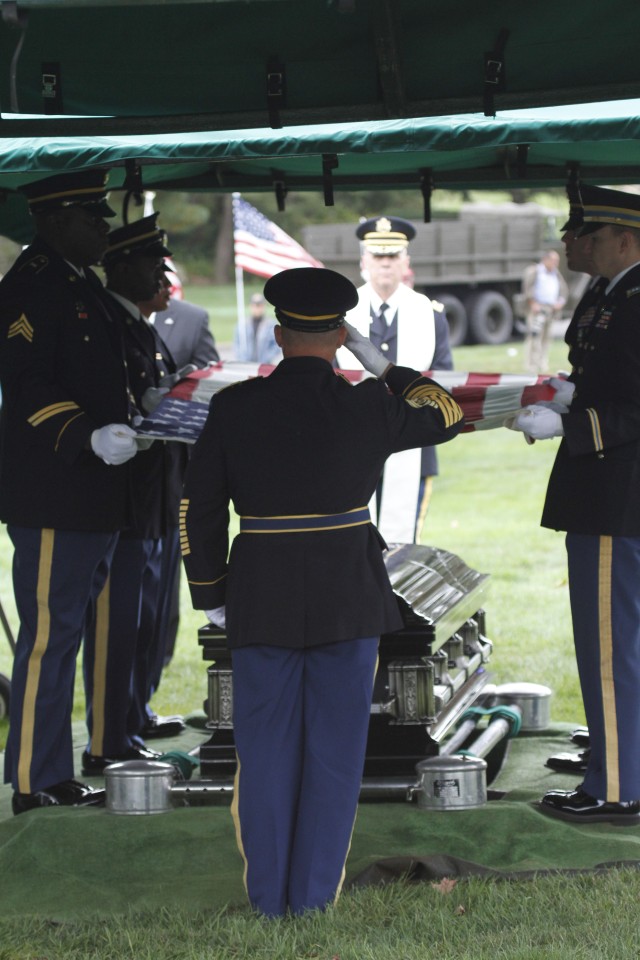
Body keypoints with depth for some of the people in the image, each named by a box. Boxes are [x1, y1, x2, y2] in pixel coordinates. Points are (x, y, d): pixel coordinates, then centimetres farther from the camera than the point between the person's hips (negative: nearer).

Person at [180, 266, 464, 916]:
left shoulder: (233, 407, -6)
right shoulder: (366, 409, -9)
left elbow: (199, 509, -1)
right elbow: (445, 415, 10)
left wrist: (210, 595, 11)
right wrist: (380, 365, 16)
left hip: (262, 601, 1)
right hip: (349, 597, -1)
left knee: (265, 749, 10)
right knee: (335, 750, 7)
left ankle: (268, 894, 13)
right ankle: (314, 893, 9)